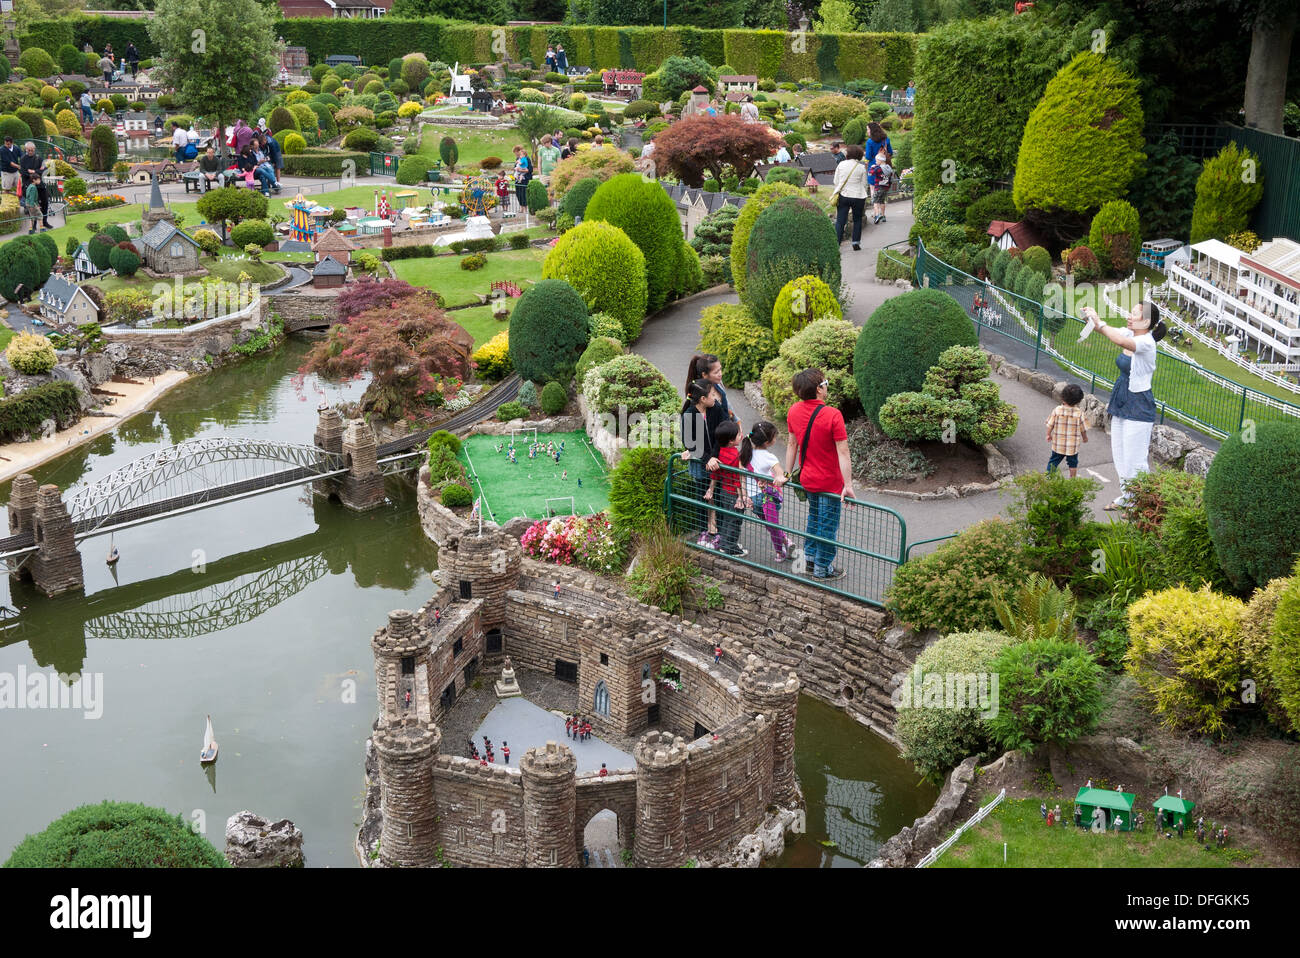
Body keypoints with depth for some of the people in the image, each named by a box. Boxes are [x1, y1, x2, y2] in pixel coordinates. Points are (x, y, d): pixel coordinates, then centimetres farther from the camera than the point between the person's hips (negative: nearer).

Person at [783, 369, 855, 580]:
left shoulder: (794, 411, -5)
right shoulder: (832, 415, -24)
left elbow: (792, 445, 5)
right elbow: (843, 453, -23)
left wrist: (788, 473, 15)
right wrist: (848, 485, -22)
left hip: (807, 480, 6)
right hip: (830, 482, -6)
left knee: (814, 518, 27)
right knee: (828, 525, 9)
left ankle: (809, 557, 38)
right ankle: (822, 568, 20)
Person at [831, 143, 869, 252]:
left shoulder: (841, 164, -1)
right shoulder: (861, 167, -5)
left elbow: (836, 182, 5)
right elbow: (864, 184, 1)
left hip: (843, 195, 1)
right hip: (858, 196, -1)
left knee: (840, 220, 1)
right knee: (857, 220, 14)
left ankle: (836, 242, -7)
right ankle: (856, 242, 14)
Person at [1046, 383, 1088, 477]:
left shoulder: (1057, 410, -13)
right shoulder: (1079, 413, -12)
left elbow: (1050, 425, -5)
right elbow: (1083, 429, -1)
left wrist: (1048, 435, 13)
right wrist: (1085, 437, 19)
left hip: (1058, 444, 0)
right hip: (1073, 446, 0)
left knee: (1053, 462, 13)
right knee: (1073, 463, 16)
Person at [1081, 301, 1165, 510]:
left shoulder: (1146, 342, -21)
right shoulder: (1129, 334, 4)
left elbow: (1120, 341, -39)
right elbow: (1105, 329, 0)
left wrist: (1099, 322, -30)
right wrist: (1092, 318, -21)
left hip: (1139, 406, -9)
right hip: (1121, 403, 9)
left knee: (1135, 458, -2)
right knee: (1119, 453, 17)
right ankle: (1126, 497, 31)